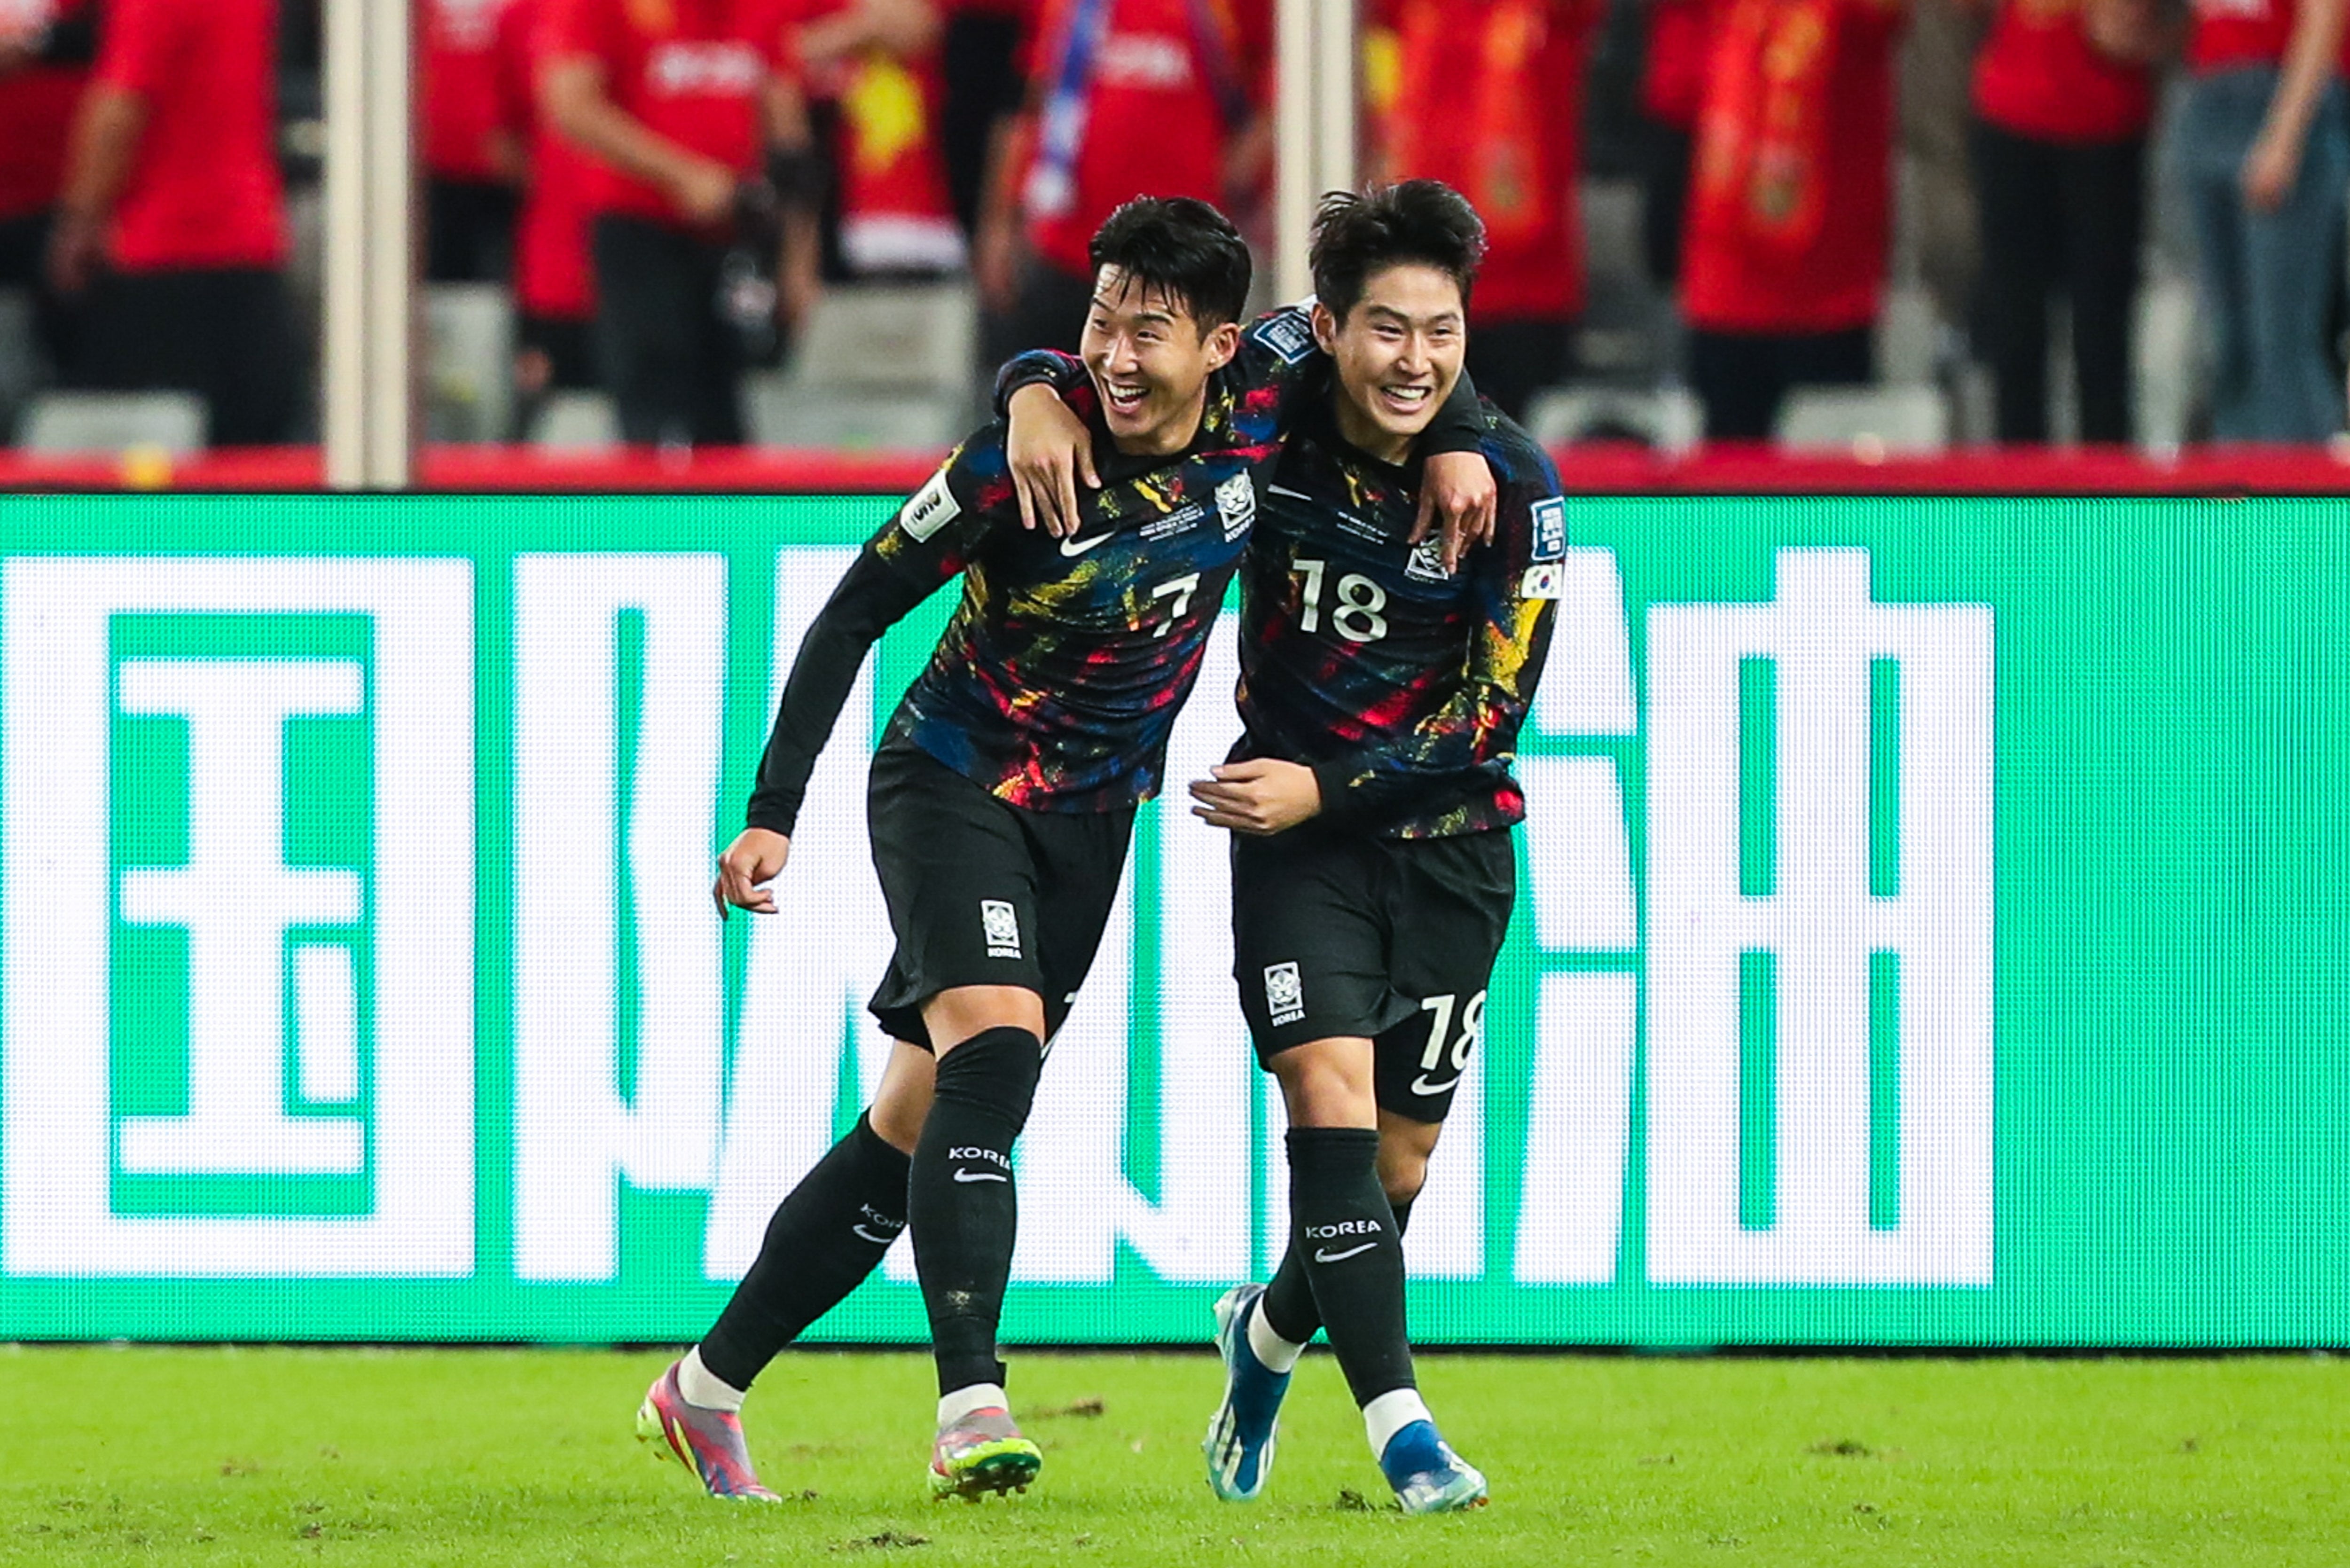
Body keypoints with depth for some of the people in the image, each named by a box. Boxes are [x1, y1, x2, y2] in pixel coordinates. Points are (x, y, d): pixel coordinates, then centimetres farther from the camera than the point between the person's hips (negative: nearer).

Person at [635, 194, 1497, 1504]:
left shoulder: (1263, 399, -12)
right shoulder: (1027, 455, -24)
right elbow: (856, 611, -16)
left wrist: (1451, 445, -9)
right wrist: (774, 813, -18)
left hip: (1091, 817, 5)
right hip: (956, 784, -5)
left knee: (920, 1125, 7)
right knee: (993, 1055, -28)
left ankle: (707, 1392, 19)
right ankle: (973, 1408, -35)